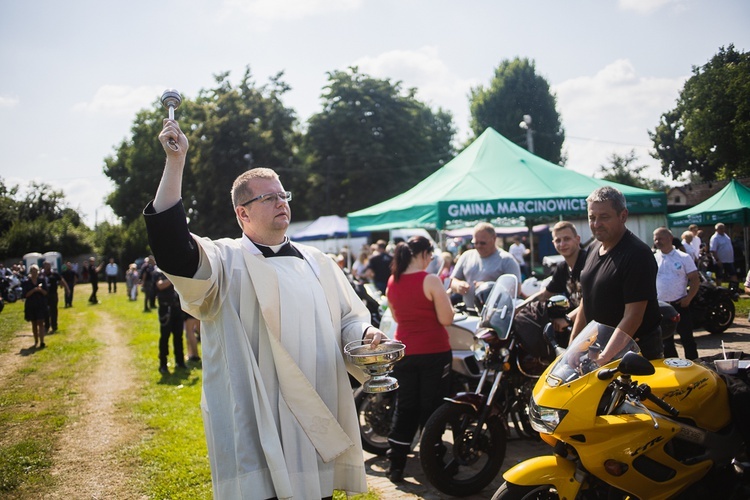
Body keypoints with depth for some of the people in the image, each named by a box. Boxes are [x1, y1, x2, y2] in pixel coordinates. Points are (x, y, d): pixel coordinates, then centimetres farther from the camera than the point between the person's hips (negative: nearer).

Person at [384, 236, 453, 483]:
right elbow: (446, 319, -16)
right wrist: (442, 296, 0)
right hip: (434, 352, -5)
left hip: (404, 352, 5)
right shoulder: (430, 280, -16)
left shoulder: (392, 281, 3)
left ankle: (396, 465, 14)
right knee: (432, 408, 6)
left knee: (404, 408, 13)